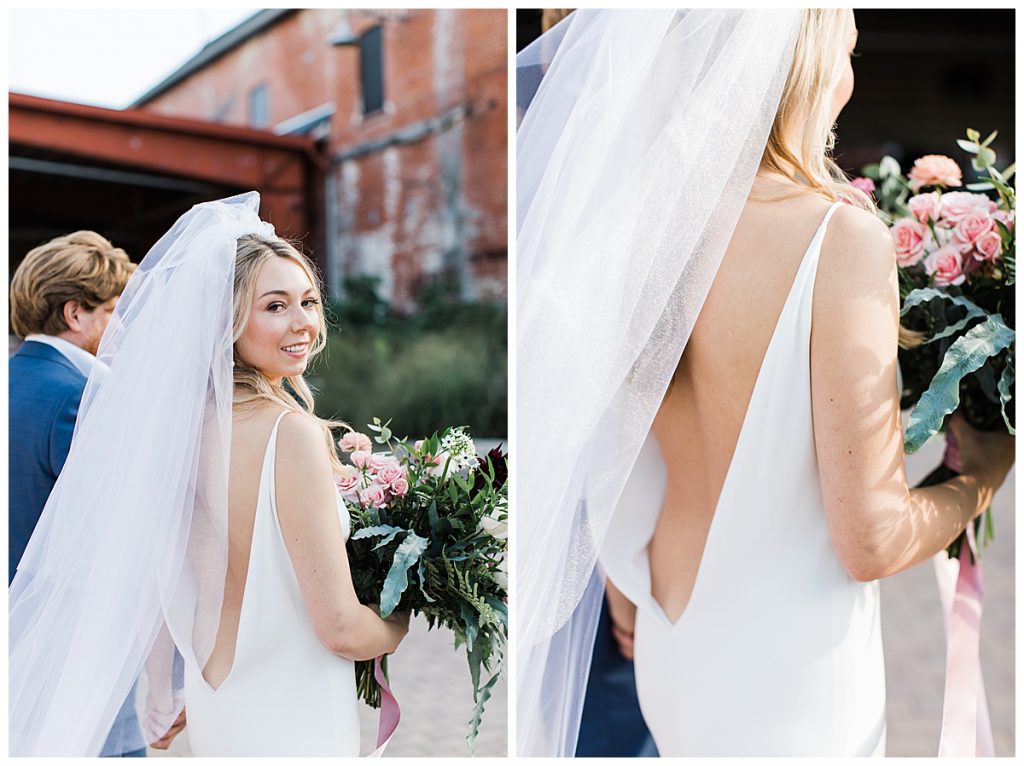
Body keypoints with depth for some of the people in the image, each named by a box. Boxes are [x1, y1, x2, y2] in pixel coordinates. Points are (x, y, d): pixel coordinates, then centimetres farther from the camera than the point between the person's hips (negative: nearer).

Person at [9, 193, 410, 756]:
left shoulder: (182, 421, -3)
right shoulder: (293, 434, -25)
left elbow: (152, 578, 7)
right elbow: (340, 628, -23)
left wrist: (164, 703, 21)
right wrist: (407, 623, -2)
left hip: (212, 709, 7)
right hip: (291, 724, -6)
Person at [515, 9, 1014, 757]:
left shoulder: (634, 213, -8)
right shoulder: (841, 238, -25)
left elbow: (604, 461, 2)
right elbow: (871, 541, -20)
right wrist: (982, 477, 0)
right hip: (789, 678, -5)